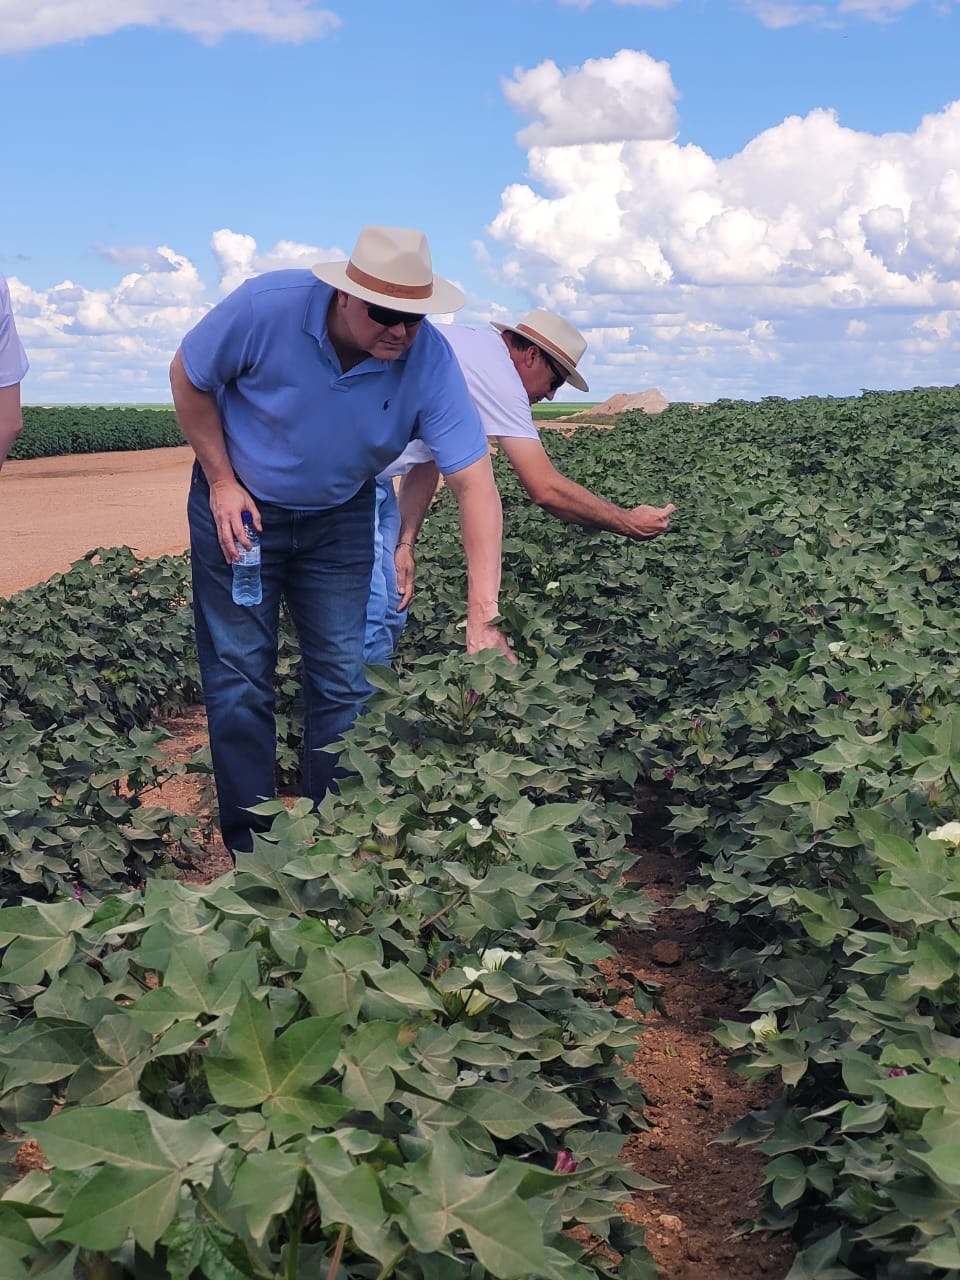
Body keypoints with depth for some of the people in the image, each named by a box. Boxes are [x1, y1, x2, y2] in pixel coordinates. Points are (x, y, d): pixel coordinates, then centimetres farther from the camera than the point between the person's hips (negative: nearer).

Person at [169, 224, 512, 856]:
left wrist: (483, 615, -36)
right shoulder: (266, 306, -29)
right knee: (240, 674, 0)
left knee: (342, 678, 3)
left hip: (340, 517, 2)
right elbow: (189, 379, -10)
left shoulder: (431, 360, -25)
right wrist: (221, 482, -13)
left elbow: (475, 483, -28)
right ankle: (249, 847, 14)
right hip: (239, 505, -1)